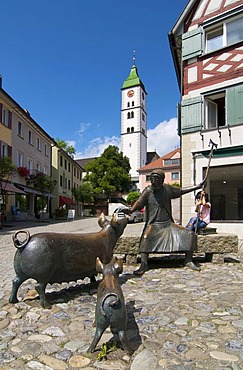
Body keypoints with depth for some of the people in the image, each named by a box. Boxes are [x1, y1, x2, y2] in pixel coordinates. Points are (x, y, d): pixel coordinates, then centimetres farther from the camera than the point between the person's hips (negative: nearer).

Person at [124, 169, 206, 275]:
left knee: (190, 235, -4)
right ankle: (143, 265, -28)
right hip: (153, 225, -4)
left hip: (168, 223, 4)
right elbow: (139, 203, -23)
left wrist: (198, 186, 16)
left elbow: (181, 191, 15)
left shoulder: (167, 189, 2)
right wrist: (131, 210, -45)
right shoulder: (148, 191, -10)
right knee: (146, 238, -34)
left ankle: (188, 261, 10)